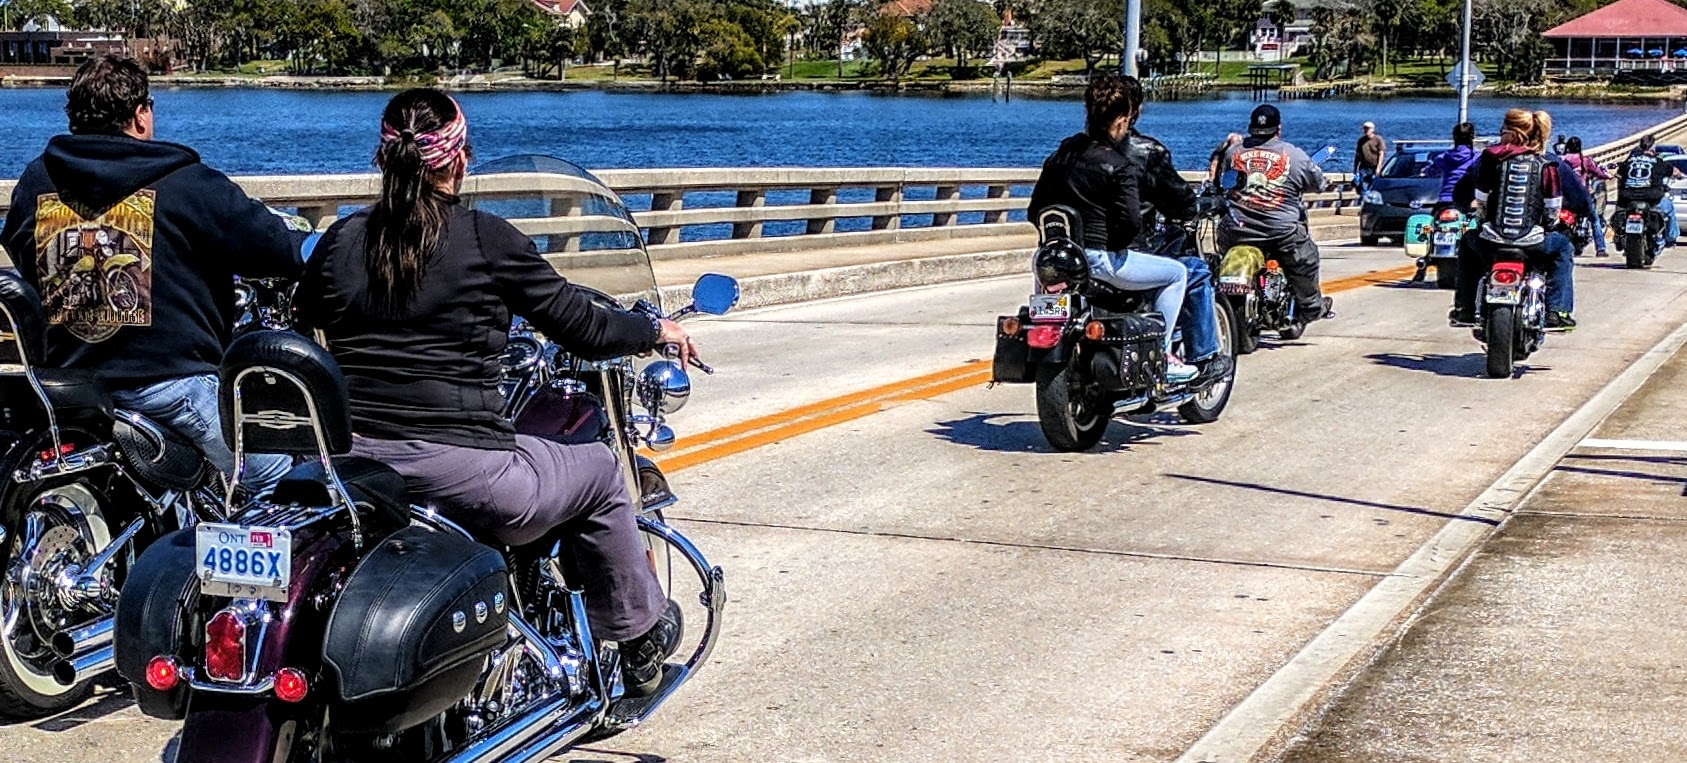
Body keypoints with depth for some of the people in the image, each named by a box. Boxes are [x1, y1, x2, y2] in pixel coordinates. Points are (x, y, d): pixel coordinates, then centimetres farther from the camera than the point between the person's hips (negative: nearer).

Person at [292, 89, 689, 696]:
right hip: (465, 475, -5)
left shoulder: (340, 242, 5)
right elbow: (582, 328, 0)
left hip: (354, 468, 5)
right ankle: (640, 638, 34)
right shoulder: (487, 240, -7)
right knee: (599, 471, 22)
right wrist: (658, 330, 19)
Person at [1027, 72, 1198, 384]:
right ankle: (1161, 357, 5)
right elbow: (1131, 220, -22)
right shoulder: (1120, 167, -13)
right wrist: (1117, 243, -3)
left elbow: (1036, 209, 12)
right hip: (1100, 258, -7)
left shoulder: (1061, 155, 8)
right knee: (1176, 273, 9)